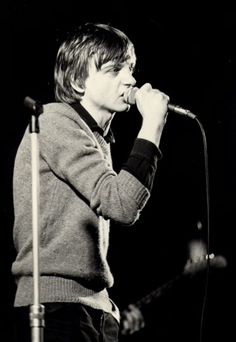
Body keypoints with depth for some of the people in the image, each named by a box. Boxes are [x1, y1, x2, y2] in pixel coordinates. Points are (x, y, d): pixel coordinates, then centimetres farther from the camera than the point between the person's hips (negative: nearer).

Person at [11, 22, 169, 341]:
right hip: (56, 305, -9)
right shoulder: (56, 121, -6)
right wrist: (152, 124, -13)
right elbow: (121, 205, -17)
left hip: (97, 306, 9)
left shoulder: (99, 138, 21)